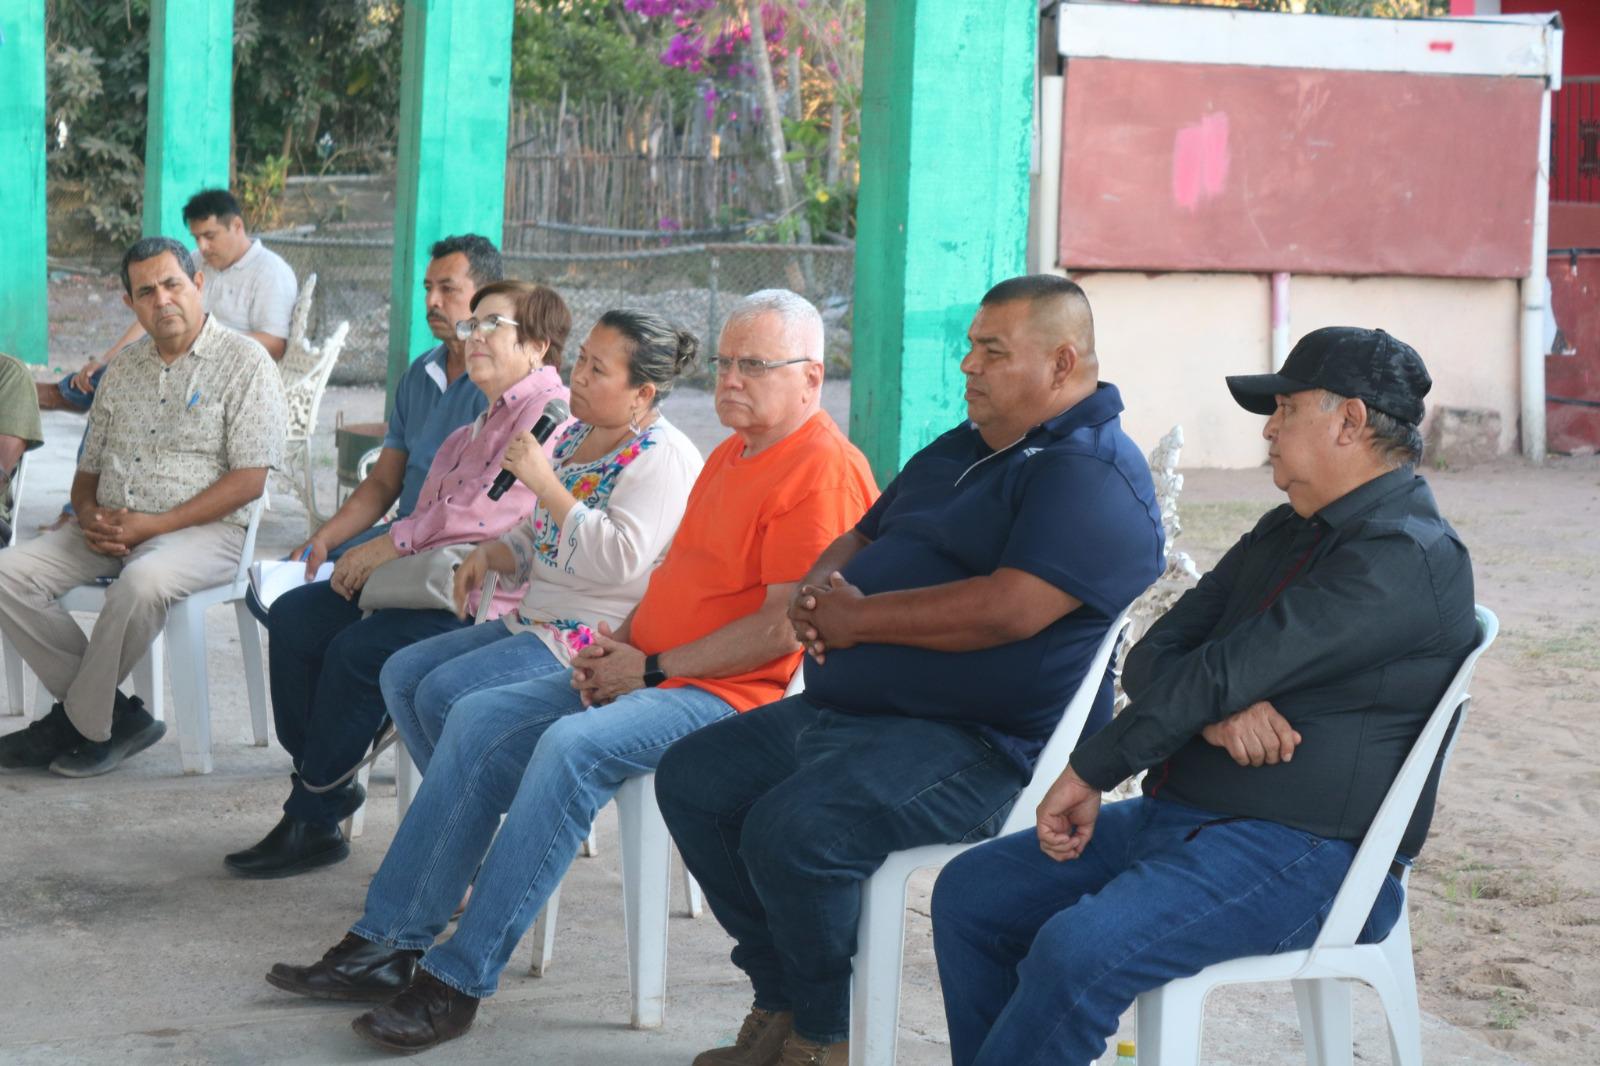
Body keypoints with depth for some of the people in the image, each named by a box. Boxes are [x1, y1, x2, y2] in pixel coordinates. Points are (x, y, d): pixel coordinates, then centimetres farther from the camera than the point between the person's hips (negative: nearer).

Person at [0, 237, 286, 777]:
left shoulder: (244, 363, -2)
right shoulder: (125, 369, 18)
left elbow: (249, 479, -11)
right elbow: (88, 469, 22)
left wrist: (155, 525, -17)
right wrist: (90, 515, -3)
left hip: (202, 531, -6)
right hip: (111, 531, 7)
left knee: (142, 582, -39)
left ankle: (79, 721, -18)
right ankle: (112, 713, -14)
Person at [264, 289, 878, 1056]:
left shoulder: (824, 471, -15)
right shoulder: (731, 455, 18)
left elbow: (783, 627, -21)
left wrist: (653, 668, -16)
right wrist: (620, 639, 4)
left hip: (725, 692, -10)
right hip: (646, 669, 10)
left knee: (572, 746, -32)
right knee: (479, 719, 0)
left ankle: (459, 980, -26)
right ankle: (392, 943, -1)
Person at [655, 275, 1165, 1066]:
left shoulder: (1094, 476, -15)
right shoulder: (960, 451, 18)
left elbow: (1008, 609, -27)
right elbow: (859, 542, 24)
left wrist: (856, 619, -16)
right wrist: (817, 595, -2)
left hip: (980, 746, -11)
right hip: (841, 709, 11)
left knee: (792, 827, -29)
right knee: (691, 778, 8)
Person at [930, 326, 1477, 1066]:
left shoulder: (1403, 560, -15)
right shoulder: (1283, 534, 17)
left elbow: (1226, 672, -20)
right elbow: (1153, 660, 10)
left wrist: (1090, 772, -14)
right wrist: (1217, 716, -13)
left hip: (1304, 855, -10)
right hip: (1179, 816, 10)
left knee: (1078, 949, -31)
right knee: (969, 893, 3)